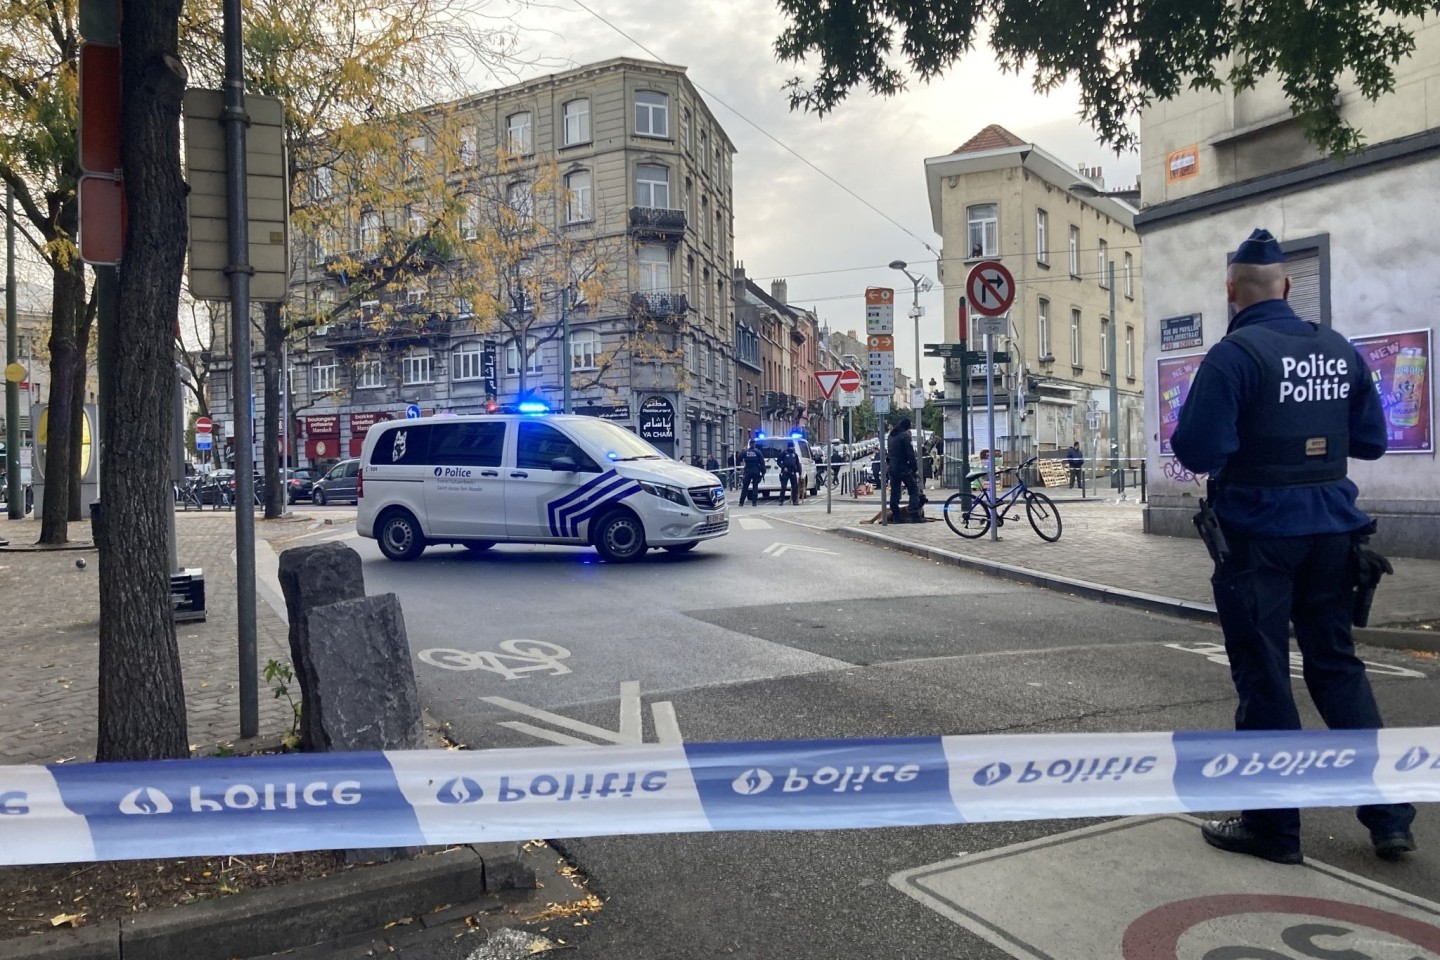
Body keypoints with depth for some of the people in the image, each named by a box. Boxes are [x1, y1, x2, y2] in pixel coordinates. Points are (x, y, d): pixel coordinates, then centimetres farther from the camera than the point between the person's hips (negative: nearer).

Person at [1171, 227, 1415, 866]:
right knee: (1337, 666, 18)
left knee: (1263, 678, 3)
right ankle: (1389, 815, 20)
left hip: (1260, 537, -6)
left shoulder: (1234, 355, -14)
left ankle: (1273, 827, 13)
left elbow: (1198, 452, -20)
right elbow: (1370, 441, 13)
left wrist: (1187, 435, 1)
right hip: (1331, 531, 6)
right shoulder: (1340, 351, 7)